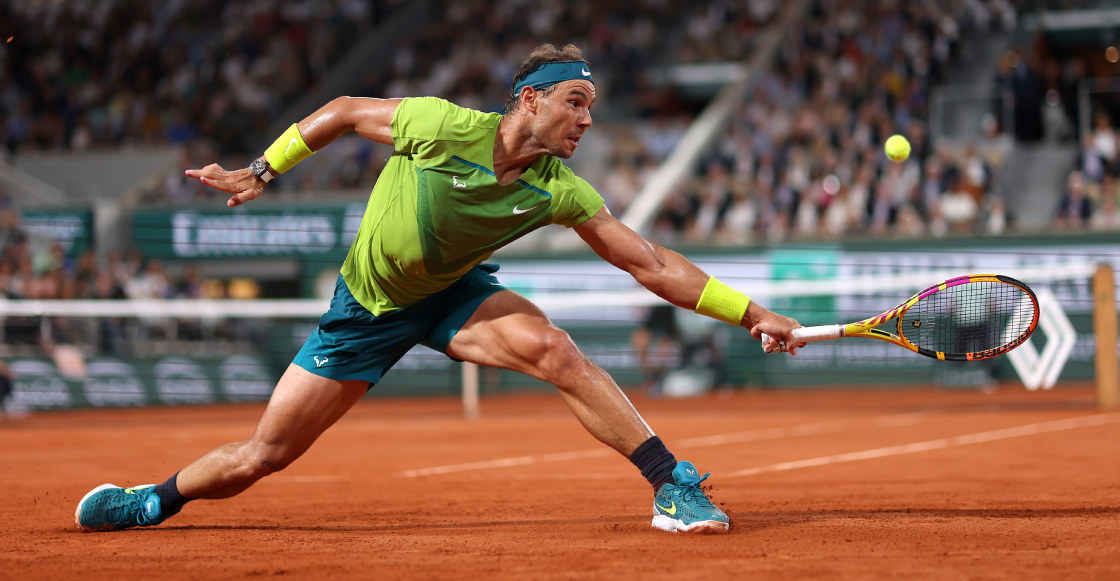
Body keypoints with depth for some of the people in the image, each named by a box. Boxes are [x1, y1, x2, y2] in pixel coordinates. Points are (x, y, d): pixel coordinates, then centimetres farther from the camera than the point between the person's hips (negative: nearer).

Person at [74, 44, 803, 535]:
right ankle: (151, 501, 26)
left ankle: (674, 486, -25)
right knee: (261, 457, -1)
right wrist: (259, 173, -7)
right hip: (368, 304, -2)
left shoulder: (559, 191, -18)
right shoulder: (440, 126, -28)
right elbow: (342, 110, -10)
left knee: (554, 348, -29)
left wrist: (752, 312, -21)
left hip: (453, 294, 2)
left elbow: (653, 264, -16)